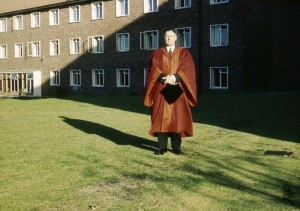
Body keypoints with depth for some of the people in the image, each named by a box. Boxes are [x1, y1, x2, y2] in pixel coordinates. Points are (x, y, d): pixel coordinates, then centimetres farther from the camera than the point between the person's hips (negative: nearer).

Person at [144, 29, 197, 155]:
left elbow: (187, 68, -8)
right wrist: (165, 77, -23)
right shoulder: (157, 53, 10)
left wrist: (175, 77, -24)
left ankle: (176, 147, 9)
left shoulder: (183, 53, 9)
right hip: (162, 89, 0)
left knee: (177, 118, 0)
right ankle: (162, 147, 4)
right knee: (161, 118, -2)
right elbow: (154, 69, -5)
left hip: (177, 90, 0)